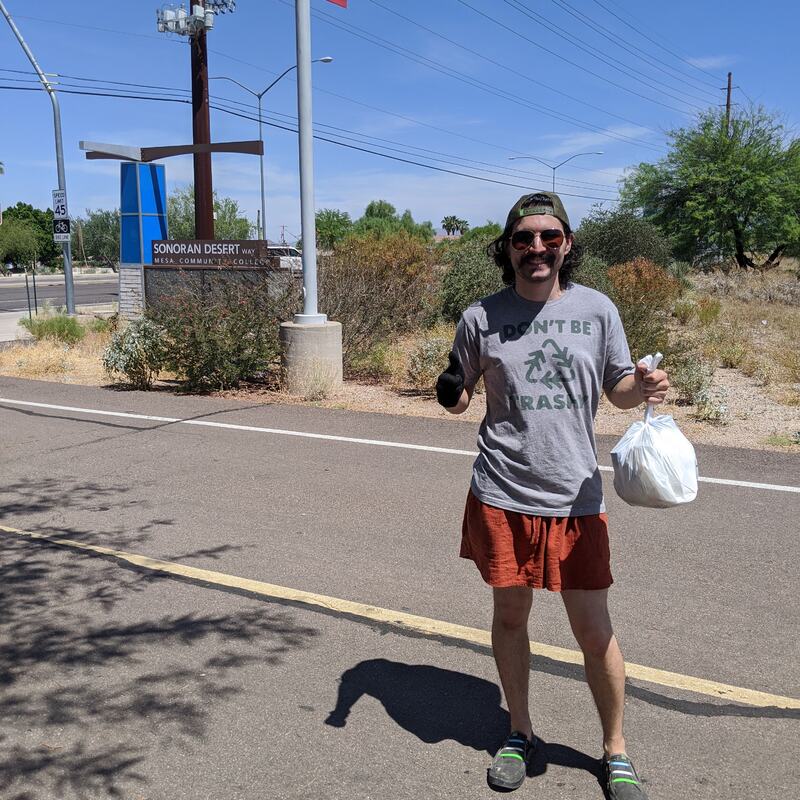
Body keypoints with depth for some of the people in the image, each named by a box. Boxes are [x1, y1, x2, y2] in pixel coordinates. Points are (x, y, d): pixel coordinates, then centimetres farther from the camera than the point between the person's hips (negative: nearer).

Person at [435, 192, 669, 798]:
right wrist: (453, 395, -14)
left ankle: (616, 751, 30)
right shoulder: (482, 317, -1)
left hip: (576, 499, 0)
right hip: (503, 497, 0)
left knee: (595, 631, 5)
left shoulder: (596, 309, 2)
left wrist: (645, 387, -12)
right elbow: (460, 393, 10)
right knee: (510, 617, 14)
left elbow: (619, 389, 10)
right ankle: (520, 735, 37)